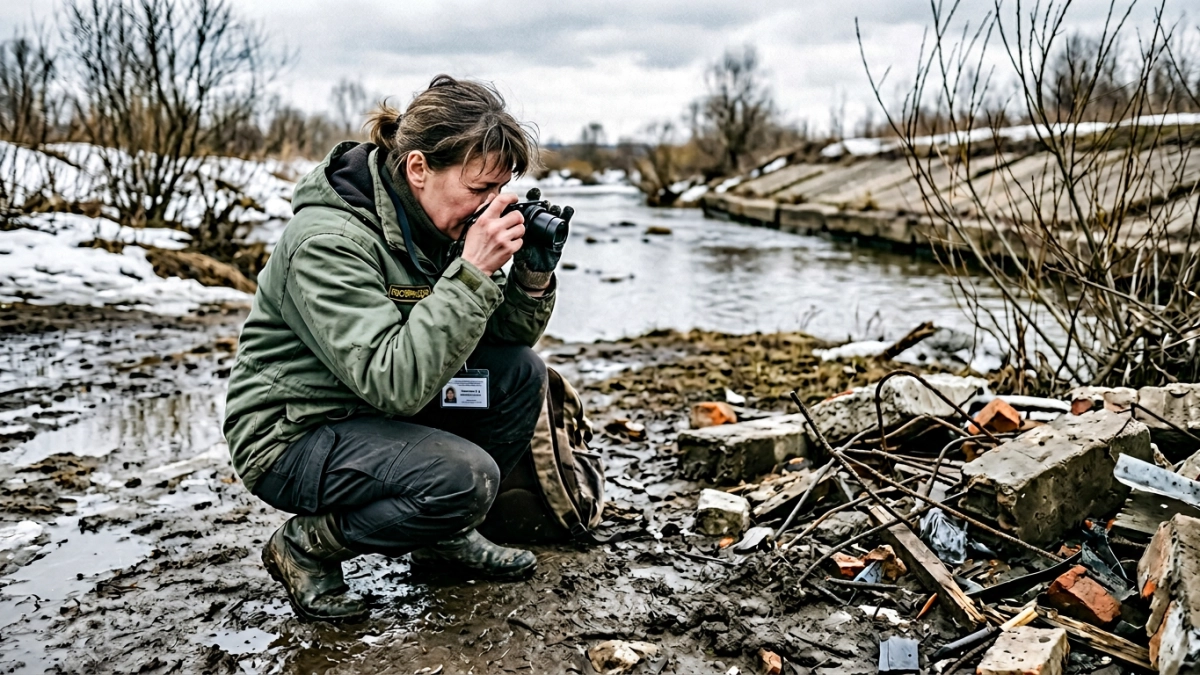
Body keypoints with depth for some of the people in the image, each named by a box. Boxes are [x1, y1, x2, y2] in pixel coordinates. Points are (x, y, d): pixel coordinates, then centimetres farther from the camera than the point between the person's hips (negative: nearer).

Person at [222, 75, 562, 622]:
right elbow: (395, 382, -35)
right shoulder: (328, 241, -27)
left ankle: (446, 534, 10)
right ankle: (307, 544, -3)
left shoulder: (433, 222, -2)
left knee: (521, 373, -8)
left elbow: (509, 335, 4)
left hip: (377, 412, 8)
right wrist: (472, 273, -36)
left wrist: (535, 267, -16)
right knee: (464, 476, -29)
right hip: (291, 435, -8)